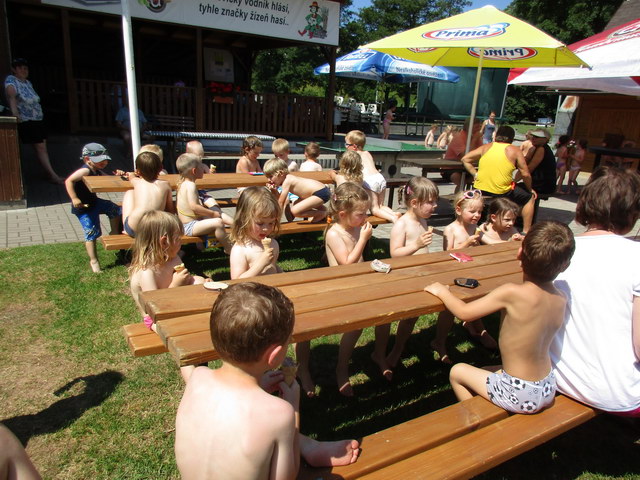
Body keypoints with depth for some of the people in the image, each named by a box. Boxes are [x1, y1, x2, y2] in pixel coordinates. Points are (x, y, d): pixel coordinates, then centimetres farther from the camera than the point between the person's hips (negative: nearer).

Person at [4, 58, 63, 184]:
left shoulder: (27, 82, 14)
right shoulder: (11, 80, -11)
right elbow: (11, 96, -27)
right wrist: (15, 112, -41)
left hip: (38, 119, 8)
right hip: (26, 121, -7)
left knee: (43, 146, 8)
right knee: (40, 147, -7)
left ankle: (50, 174, 12)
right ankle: (53, 176, -7)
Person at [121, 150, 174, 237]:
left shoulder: (137, 182, 9)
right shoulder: (165, 184, 7)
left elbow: (131, 176, 37)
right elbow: (171, 211, 10)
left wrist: (131, 175, 60)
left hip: (133, 229, 0)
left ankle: (126, 230, 28)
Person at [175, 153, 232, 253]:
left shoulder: (182, 183, 13)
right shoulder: (191, 185, -19)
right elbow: (194, 206, -28)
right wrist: (213, 213, -20)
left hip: (185, 224, 11)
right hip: (190, 226, -11)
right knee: (218, 222, -26)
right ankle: (228, 249, -13)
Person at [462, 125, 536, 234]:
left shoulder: (486, 147, 10)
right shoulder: (514, 151, 2)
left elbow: (465, 159, 8)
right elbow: (525, 175, 0)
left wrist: (475, 174, 10)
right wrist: (530, 189, 15)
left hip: (480, 191, 5)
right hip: (502, 192, -4)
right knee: (530, 198, 19)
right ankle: (526, 231, 19)